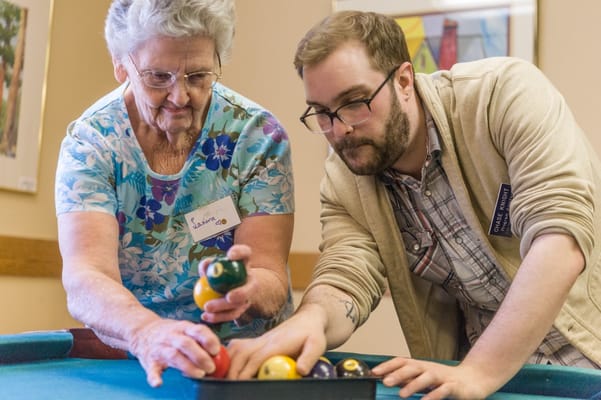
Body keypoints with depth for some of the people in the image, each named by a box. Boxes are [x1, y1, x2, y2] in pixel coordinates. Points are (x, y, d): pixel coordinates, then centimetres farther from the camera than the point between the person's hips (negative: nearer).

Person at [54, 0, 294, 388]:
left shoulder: (257, 134, -10)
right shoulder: (89, 140, -10)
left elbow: (271, 278, -13)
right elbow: (85, 277, -22)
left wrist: (247, 287, -35)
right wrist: (147, 332, -41)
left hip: (244, 357, 1)